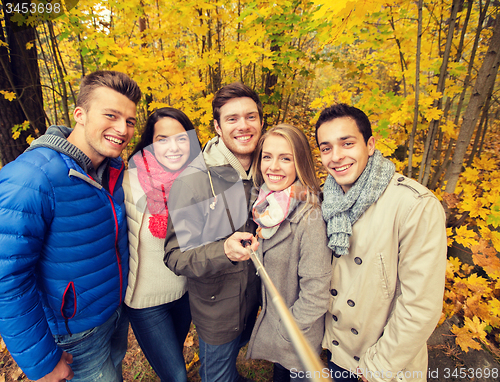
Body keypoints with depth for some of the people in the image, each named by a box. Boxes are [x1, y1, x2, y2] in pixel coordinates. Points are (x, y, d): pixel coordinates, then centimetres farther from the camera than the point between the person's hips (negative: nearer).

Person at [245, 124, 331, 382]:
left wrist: (287, 330, -14)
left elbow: (316, 289, -25)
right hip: (270, 318, 6)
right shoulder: (267, 206, -7)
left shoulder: (310, 216, -30)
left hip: (299, 339, -6)